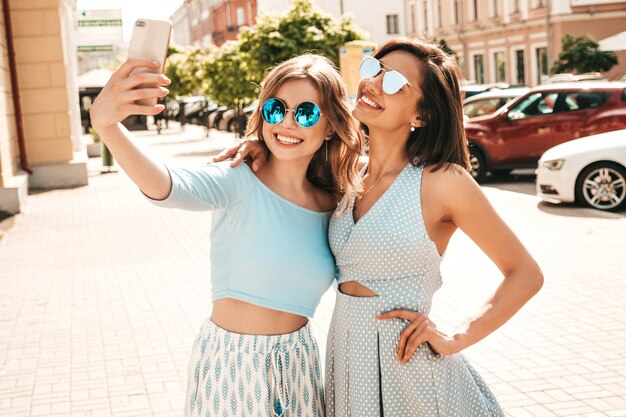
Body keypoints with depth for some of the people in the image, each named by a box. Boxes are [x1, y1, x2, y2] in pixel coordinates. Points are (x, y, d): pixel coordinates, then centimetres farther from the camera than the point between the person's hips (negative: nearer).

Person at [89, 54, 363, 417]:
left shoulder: (332, 206, -1)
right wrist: (106, 123, -53)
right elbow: (164, 186, -36)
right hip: (232, 361, -4)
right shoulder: (239, 183, -16)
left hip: (298, 360, 4)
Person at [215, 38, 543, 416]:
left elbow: (526, 274, -6)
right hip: (345, 361, 6)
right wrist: (262, 145, 2)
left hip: (406, 366, -6)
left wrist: (455, 340, -10)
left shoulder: (443, 180, -12)